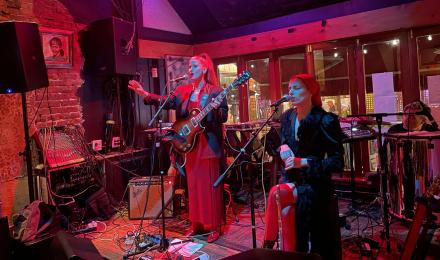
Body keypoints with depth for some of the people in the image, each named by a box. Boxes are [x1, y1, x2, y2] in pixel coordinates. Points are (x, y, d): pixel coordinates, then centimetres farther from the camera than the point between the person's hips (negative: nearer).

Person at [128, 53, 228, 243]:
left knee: (210, 185, 0)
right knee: (193, 185, 13)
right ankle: (197, 224, 27)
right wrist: (145, 95, -11)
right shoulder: (182, 91, 11)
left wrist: (216, 109, -29)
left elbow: (224, 117, -8)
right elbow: (166, 102, 1)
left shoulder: (215, 91, -5)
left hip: (208, 145, -5)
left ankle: (215, 226, 13)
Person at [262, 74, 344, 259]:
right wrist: (283, 148, -9)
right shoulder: (287, 117, 3)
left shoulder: (326, 120, -15)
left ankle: (268, 245, -2)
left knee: (276, 194, -23)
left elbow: (337, 162, -15)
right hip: (291, 178, 6)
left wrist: (303, 162, -24)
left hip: (315, 182, -5)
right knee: (285, 209, -12)